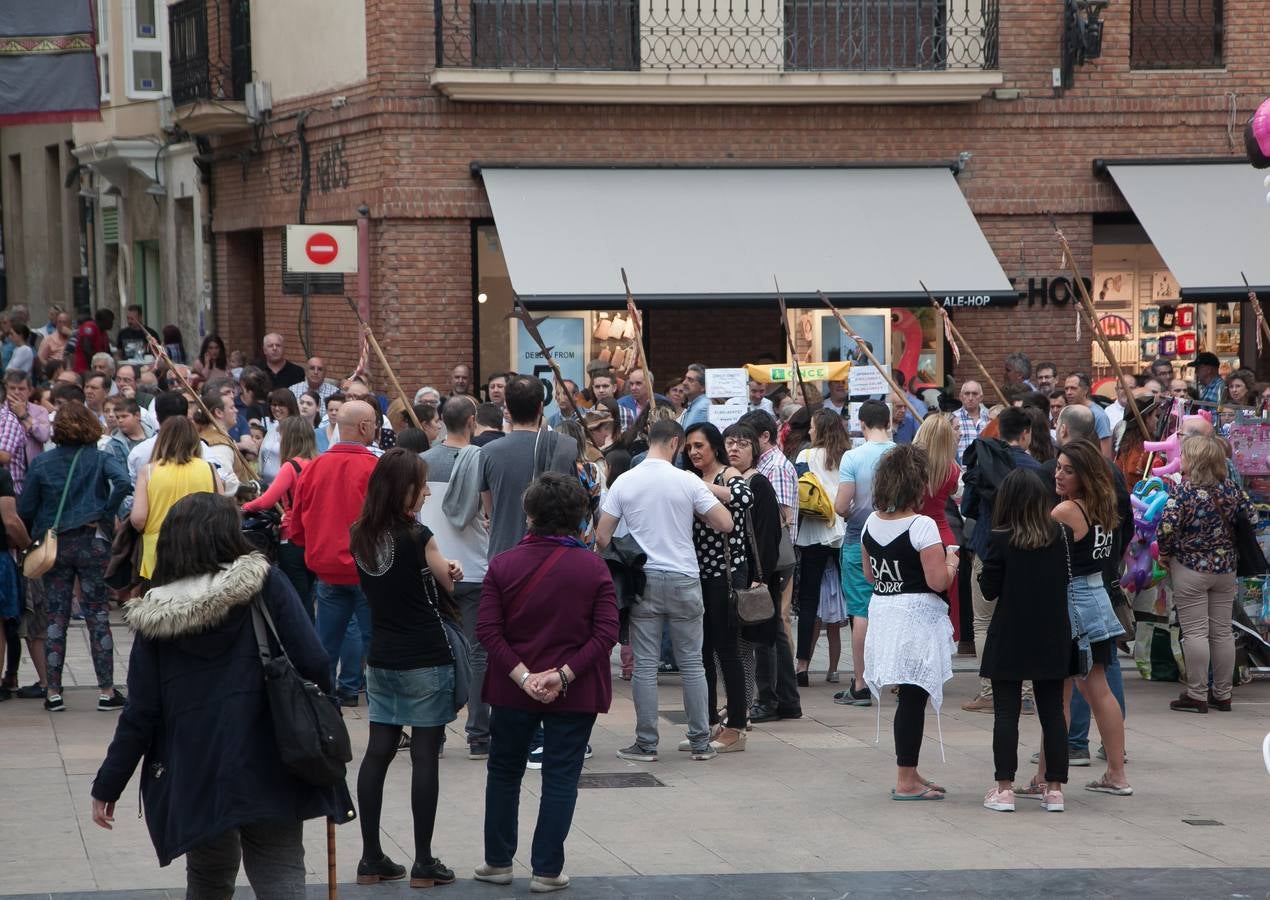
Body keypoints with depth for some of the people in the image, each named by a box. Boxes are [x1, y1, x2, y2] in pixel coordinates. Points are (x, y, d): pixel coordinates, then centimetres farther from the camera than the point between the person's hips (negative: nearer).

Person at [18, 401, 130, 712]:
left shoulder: (41, 463, 0)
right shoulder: (100, 458, -3)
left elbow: (26, 509, 0)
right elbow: (122, 482, -22)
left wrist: (31, 536, 17)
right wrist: (106, 514, -9)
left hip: (53, 545, 1)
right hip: (92, 543, -1)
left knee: (55, 618, 8)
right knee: (98, 617, 3)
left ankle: (53, 692, 7)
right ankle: (106, 691, 1)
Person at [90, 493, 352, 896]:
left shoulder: (156, 616, 1)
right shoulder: (265, 583, -4)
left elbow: (140, 714, -1)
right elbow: (313, 663, -10)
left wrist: (108, 785, 9)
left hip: (193, 775, 2)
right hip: (269, 768, -2)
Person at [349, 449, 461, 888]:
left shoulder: (359, 536, 3)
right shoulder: (417, 537, -16)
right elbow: (449, 583, -5)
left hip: (381, 660, 6)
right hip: (426, 662, -6)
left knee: (378, 753, 8)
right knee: (425, 757, -1)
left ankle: (371, 858, 10)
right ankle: (423, 863, 2)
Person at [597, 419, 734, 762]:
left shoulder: (624, 482, -1)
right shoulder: (688, 482, -5)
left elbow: (602, 536, -1)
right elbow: (725, 524, -7)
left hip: (643, 580, 1)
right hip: (683, 580, -1)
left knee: (645, 665, 4)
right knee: (692, 663, 8)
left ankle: (646, 744, 4)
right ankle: (701, 742, 10)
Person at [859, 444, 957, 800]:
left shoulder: (871, 524, 6)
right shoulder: (922, 526, -16)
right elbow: (938, 581, -19)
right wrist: (951, 561, 0)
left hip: (883, 611, 7)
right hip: (917, 616, -7)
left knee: (908, 697, 14)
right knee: (913, 697, -1)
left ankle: (909, 774, 20)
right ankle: (906, 781, 2)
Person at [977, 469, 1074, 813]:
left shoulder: (1001, 540, -12)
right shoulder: (1062, 535, -3)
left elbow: (989, 590, -7)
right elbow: (1069, 581, 7)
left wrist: (984, 571, 11)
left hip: (1009, 637, -3)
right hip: (1052, 638, 3)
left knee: (1006, 711, 3)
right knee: (1053, 711, 8)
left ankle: (1004, 788, 0)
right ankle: (1054, 788, 9)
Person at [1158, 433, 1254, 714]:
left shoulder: (1185, 491, -16)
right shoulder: (1231, 488, -1)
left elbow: (1167, 527, -23)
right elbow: (1251, 516, 4)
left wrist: (1165, 554, -5)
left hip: (1190, 568, -5)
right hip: (1225, 569, 5)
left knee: (1194, 632, -1)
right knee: (1222, 632, 11)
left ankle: (1196, 695, 0)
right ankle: (1222, 693, 17)